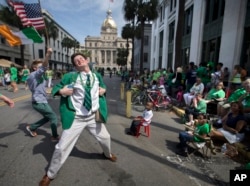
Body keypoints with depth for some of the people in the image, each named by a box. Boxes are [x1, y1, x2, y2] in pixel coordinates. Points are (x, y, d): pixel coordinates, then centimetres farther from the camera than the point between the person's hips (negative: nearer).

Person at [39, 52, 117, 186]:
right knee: (62, 147, 3)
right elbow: (56, 88, 1)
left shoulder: (97, 76, 3)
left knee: (105, 137, 22)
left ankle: (107, 154, 59)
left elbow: (103, 87, 21)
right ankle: (50, 175, 32)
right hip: (76, 118, -3)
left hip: (94, 116, 4)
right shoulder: (71, 76, -9)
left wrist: (103, 90, -2)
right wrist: (61, 91, -20)